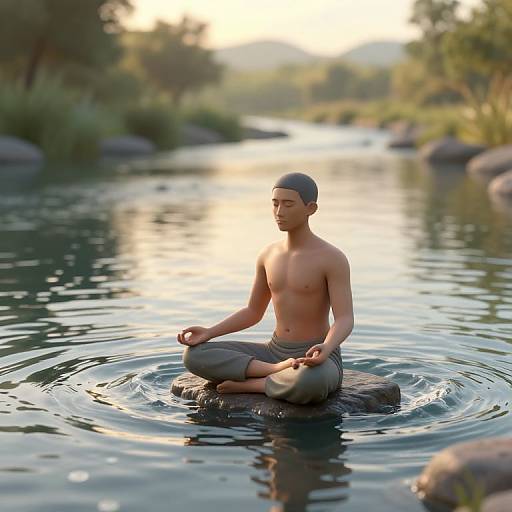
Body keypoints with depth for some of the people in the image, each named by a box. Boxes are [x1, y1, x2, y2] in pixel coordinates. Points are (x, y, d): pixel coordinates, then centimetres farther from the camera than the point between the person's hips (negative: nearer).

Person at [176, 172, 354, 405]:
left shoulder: (333, 259, -13)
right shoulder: (268, 255, 6)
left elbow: (345, 320, -19)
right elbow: (253, 312, 14)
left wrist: (326, 349, -42)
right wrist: (208, 333, -2)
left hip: (319, 359, -6)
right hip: (274, 352, 6)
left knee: (308, 383, -44)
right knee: (194, 355, -12)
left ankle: (249, 384, -15)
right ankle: (279, 371, -21)